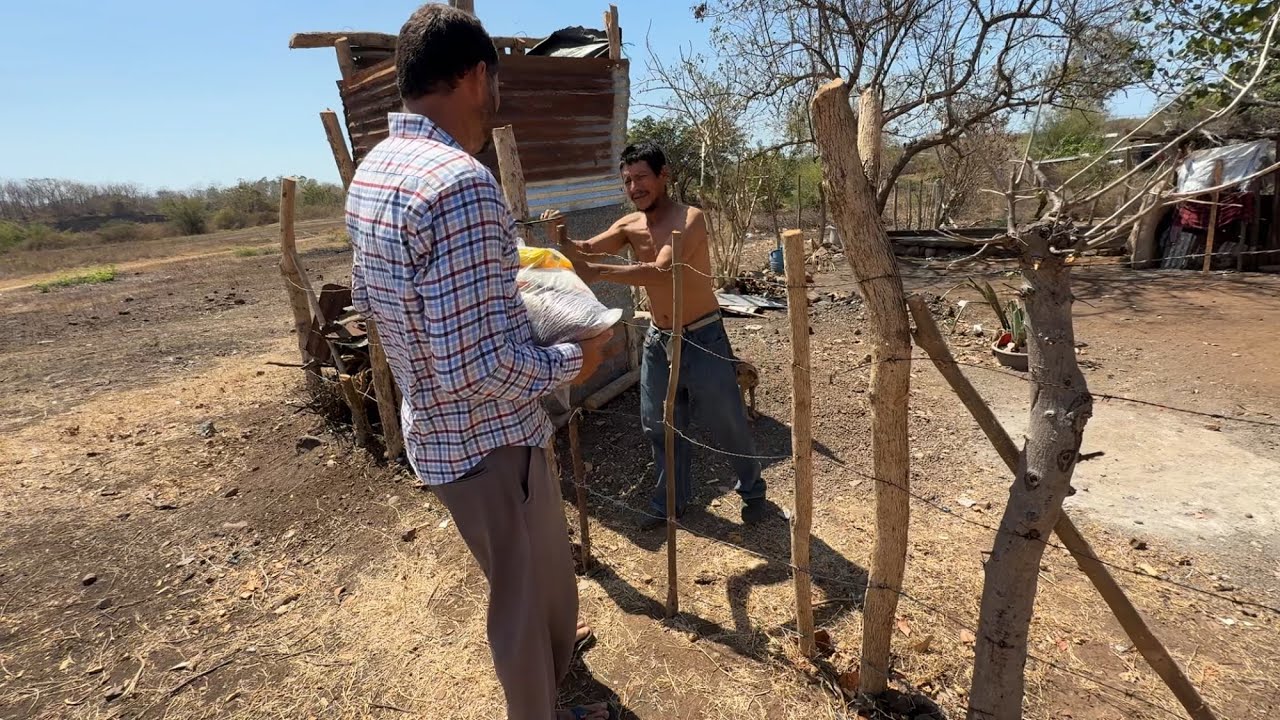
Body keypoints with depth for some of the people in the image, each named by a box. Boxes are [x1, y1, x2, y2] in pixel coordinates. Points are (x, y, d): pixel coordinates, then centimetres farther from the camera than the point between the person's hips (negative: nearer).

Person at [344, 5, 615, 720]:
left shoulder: (373, 170, 3)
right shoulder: (462, 182, -27)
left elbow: (368, 296, 15)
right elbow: (476, 368, -30)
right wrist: (571, 360, -14)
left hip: (434, 426, 9)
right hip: (487, 435, -9)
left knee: (544, 557, 31)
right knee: (523, 584, 16)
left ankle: (554, 646, 58)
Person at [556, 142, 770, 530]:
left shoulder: (690, 218, -18)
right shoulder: (630, 225, 2)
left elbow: (662, 272, -33)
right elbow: (584, 251, -5)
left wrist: (598, 272, -39)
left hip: (702, 339, -6)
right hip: (657, 340, 6)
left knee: (727, 423, 9)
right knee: (659, 425, 15)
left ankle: (752, 490, 35)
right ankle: (671, 501, 35)